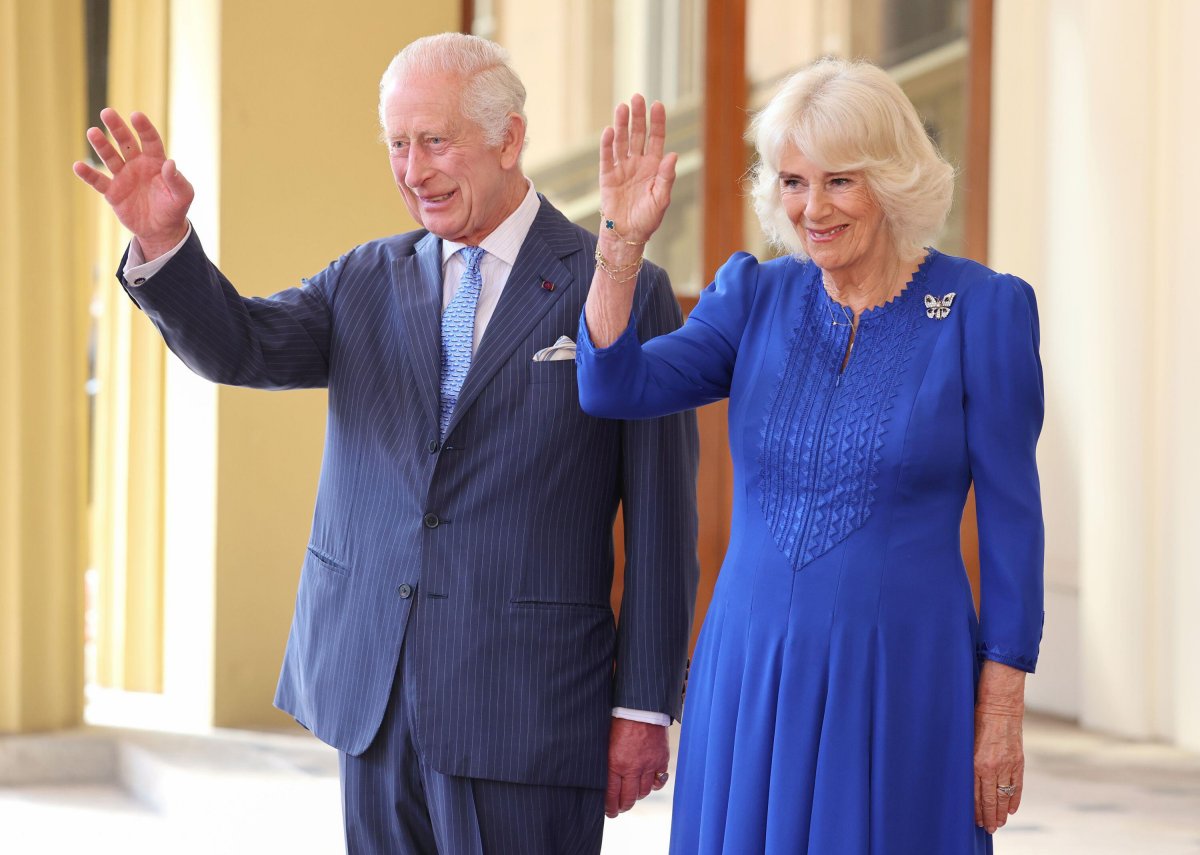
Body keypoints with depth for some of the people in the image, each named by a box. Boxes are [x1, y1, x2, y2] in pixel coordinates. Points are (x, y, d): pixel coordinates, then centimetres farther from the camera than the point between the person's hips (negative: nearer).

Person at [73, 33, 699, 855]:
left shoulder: (624, 294, -4)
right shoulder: (367, 281, 10)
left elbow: (660, 522, -4)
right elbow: (238, 346, -4)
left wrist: (645, 708, -6)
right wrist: (163, 241, -23)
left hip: (523, 711, -4)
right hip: (373, 695, 5)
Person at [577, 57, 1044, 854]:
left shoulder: (984, 308, -5)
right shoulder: (755, 296, 6)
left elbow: (1010, 516, -4)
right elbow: (614, 389, -7)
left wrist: (1002, 709, -6)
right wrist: (622, 241, -19)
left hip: (901, 677, -3)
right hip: (750, 670, 4)